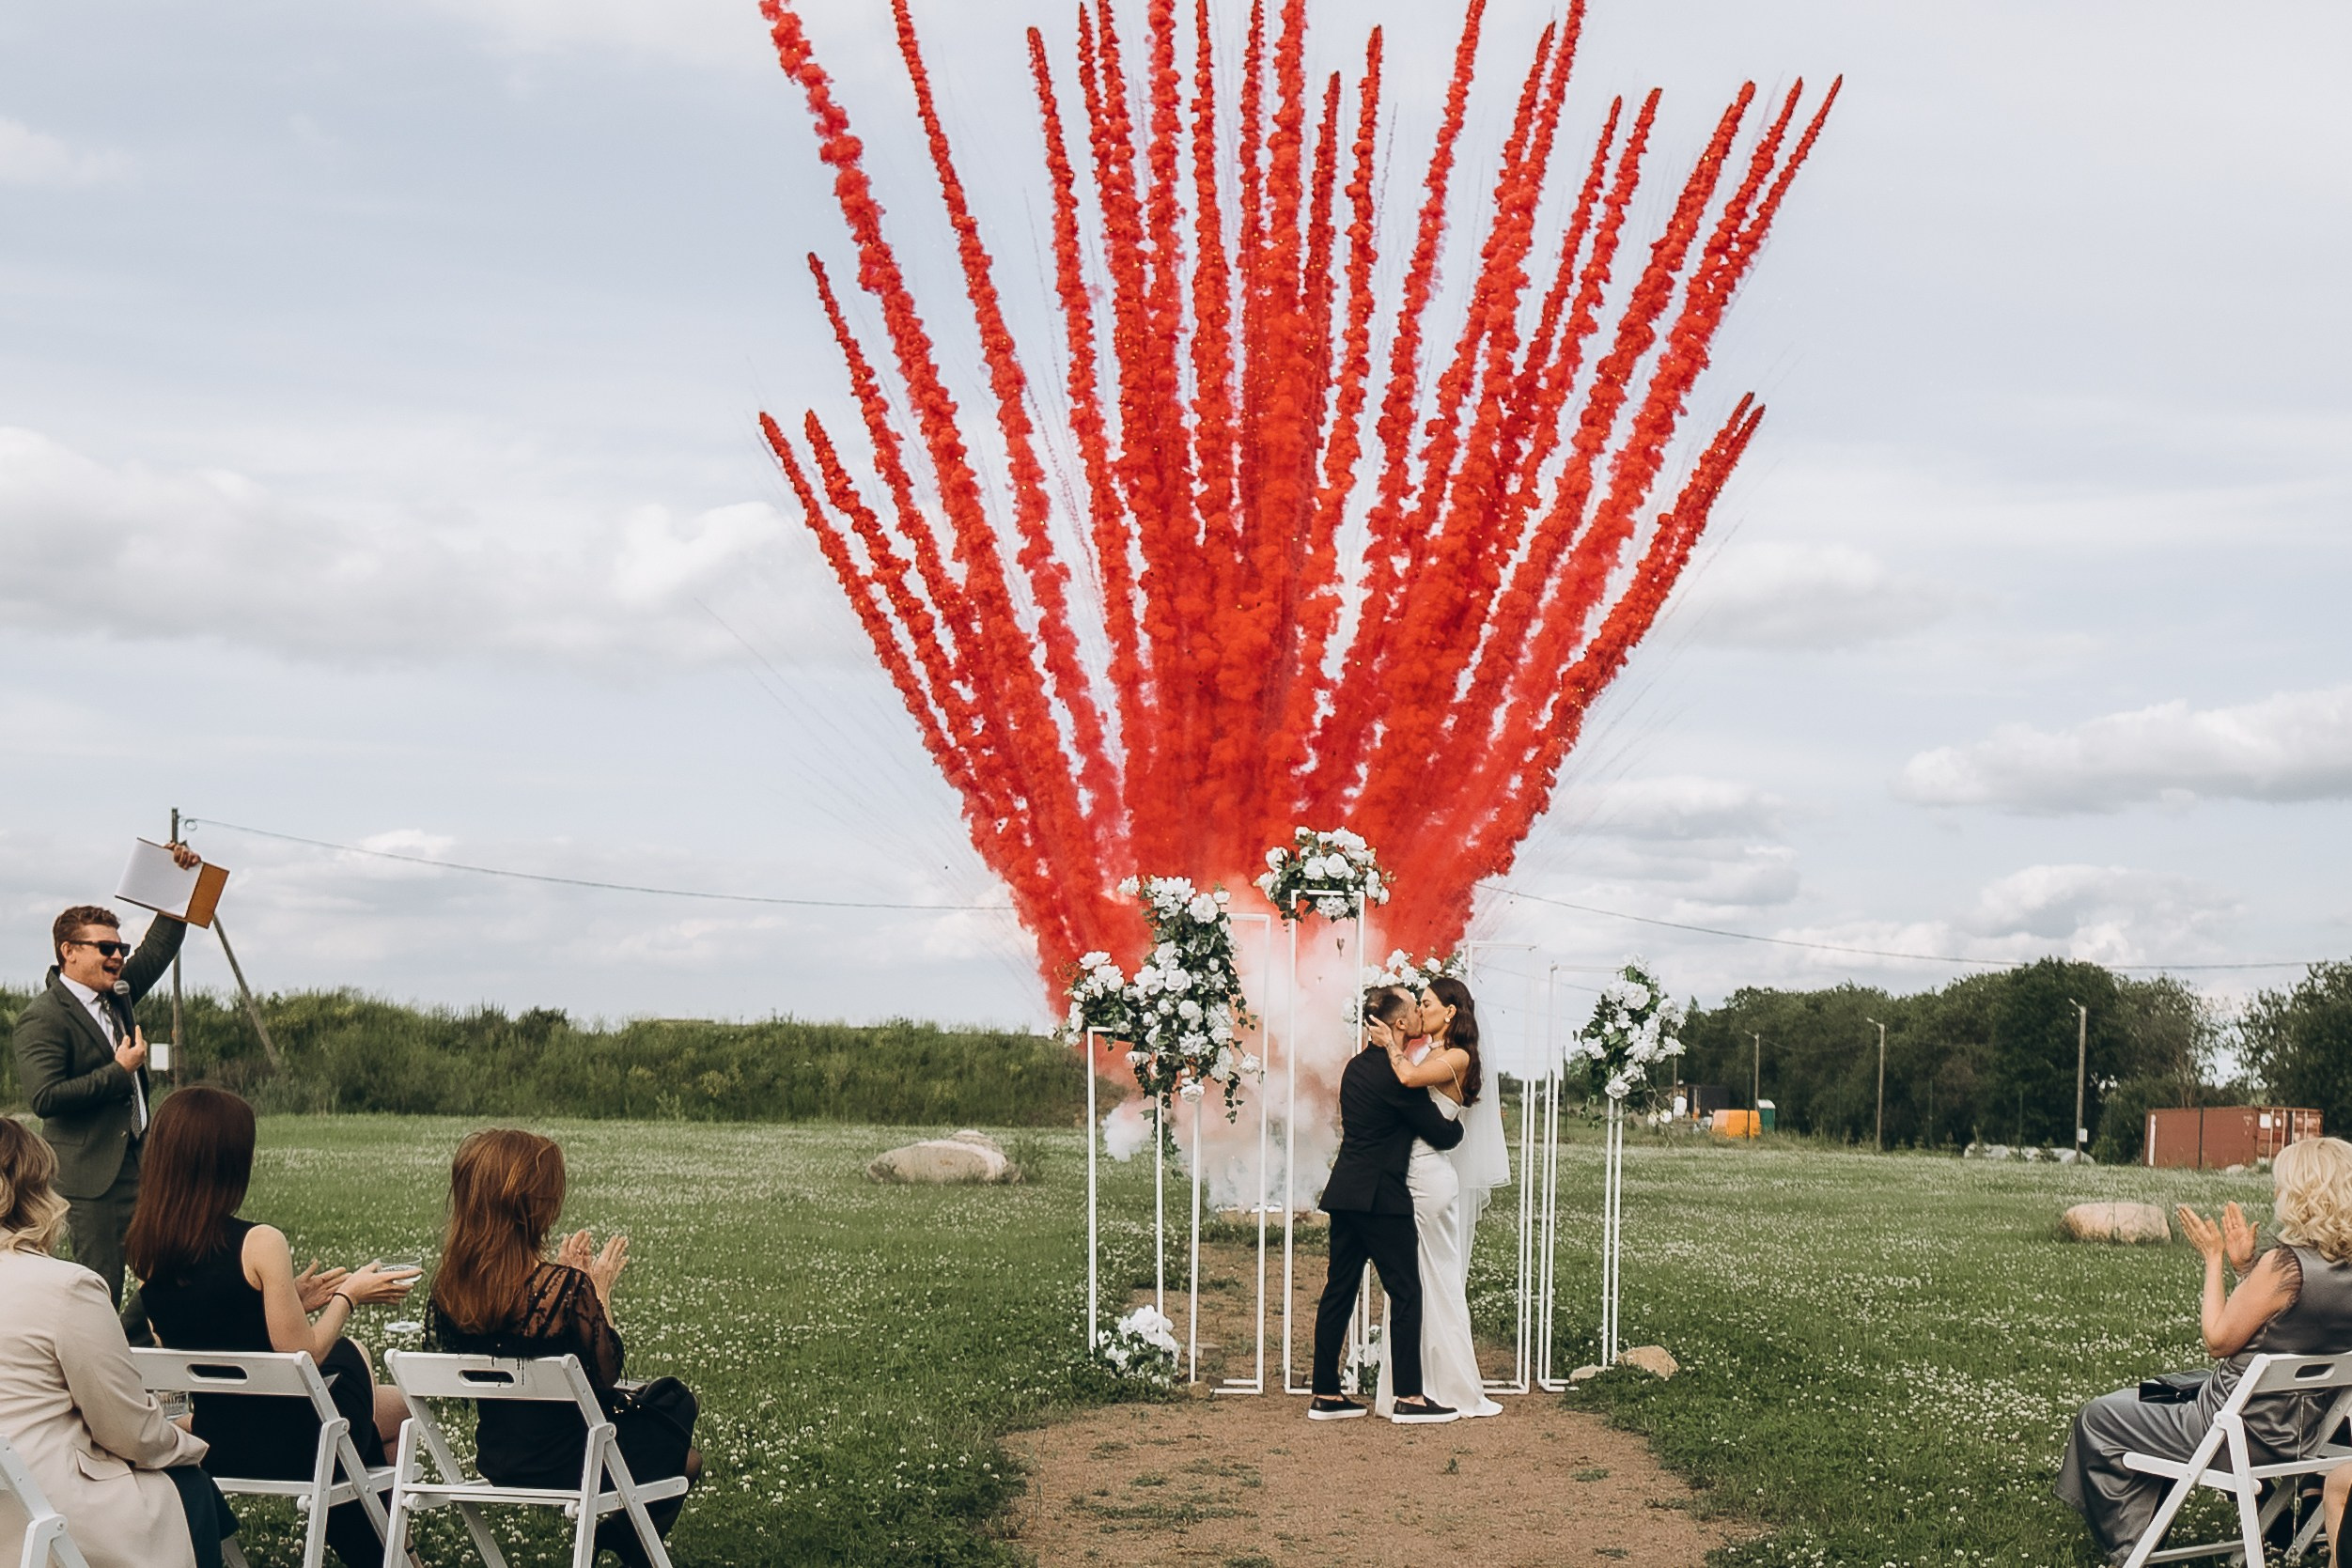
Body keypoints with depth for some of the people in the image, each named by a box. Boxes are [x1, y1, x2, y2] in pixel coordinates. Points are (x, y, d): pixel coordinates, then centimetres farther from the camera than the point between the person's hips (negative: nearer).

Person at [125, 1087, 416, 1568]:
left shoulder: (146, 1250, -2)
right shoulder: (260, 1244, -22)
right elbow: (301, 1357, -17)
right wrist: (349, 1296, -3)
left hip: (211, 1442, 7)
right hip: (282, 1449, -7)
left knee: (352, 1353, 31)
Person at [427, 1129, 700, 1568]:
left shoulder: (449, 1285, -10)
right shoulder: (565, 1287, -28)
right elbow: (606, 1374, -15)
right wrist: (600, 1292, -6)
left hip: (495, 1460, 7)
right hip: (564, 1459, -7)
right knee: (675, 1400, 25)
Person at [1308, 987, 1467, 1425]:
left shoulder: (1357, 1067, 13)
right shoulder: (1395, 1074, -14)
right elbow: (1440, 1133, -9)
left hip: (1345, 1192, 8)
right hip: (1380, 1196, -8)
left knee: (1339, 1290, 9)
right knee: (1405, 1291, -1)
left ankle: (1325, 1395, 11)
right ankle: (1409, 1398, 0)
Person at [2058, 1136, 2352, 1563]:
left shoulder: (2285, 1264, -26)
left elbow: (2219, 1341, -16)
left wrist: (2214, 1258, -8)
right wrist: (2242, 1266, 8)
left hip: (2243, 1431, -9)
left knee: (2098, 1418, 11)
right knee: (2141, 1401, 32)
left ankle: (2128, 1545, 25)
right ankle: (2142, 1537, 39)